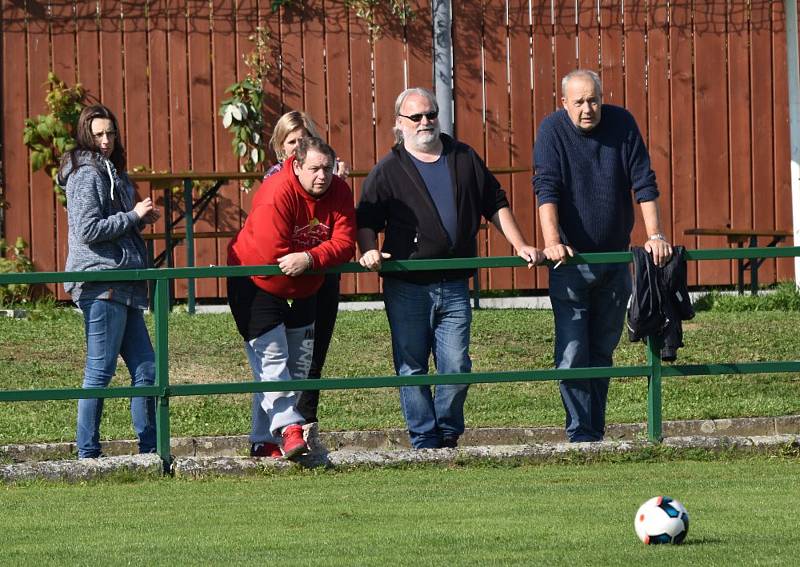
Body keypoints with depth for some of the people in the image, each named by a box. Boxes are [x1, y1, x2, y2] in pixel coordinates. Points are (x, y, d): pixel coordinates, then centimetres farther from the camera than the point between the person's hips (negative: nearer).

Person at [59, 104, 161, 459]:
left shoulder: (110, 172, 20)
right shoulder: (86, 174, -8)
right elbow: (89, 230, -17)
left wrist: (142, 217, 10)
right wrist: (134, 216, -11)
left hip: (121, 288, 10)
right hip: (101, 283, -10)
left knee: (145, 368, 8)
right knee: (100, 371, -7)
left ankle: (150, 449, 11)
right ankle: (88, 454, -3)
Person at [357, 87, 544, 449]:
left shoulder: (463, 159, 12)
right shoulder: (388, 171, 4)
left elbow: (495, 204, 19)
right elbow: (366, 220, 2)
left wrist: (520, 246, 12)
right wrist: (369, 251, -18)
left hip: (454, 287, 2)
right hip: (406, 288, -2)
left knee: (456, 366, -3)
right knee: (411, 368, 0)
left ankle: (448, 434, 14)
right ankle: (425, 440, 7)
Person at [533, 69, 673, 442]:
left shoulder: (622, 124, -1)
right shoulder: (553, 130, -7)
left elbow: (644, 184, 0)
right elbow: (546, 189, -16)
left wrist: (655, 236, -9)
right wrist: (552, 242, -29)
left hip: (615, 262, 3)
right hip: (571, 260, -3)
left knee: (603, 352, 9)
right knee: (573, 354, -10)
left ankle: (596, 433, 15)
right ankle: (581, 436, -8)